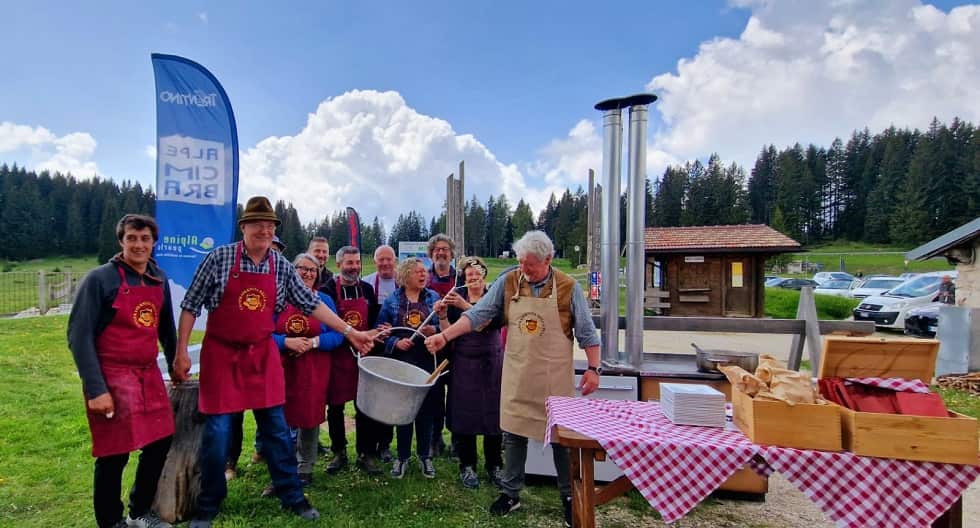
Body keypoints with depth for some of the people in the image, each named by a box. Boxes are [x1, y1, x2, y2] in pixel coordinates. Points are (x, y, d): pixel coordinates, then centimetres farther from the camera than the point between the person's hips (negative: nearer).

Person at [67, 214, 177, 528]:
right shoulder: (100, 279, -11)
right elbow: (79, 336, -12)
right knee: (114, 454, 2)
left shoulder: (160, 280, 6)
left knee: (160, 442, 10)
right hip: (112, 377, -6)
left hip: (149, 375, 6)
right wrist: (95, 389, -16)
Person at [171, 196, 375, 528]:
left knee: (276, 428, 8)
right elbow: (191, 305, -3)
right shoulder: (219, 258, -8)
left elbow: (311, 304, 3)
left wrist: (349, 332, 0)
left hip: (262, 356, 3)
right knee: (217, 432, 3)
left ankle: (292, 497, 21)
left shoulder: (282, 267, 0)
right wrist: (181, 352, -6)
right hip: (221, 355, -2)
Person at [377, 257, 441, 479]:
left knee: (426, 409, 6)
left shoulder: (434, 298, 5)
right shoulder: (392, 301, 2)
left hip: (427, 362, 1)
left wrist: (435, 330, -16)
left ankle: (425, 455, 23)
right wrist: (395, 342, -15)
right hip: (401, 362, -1)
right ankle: (402, 456, 22)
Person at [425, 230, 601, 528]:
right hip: (516, 375, 2)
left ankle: (569, 497, 26)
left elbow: (586, 333, -1)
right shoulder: (507, 283, -2)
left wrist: (593, 368, -5)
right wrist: (445, 336, -12)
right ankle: (511, 493, 27)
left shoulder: (568, 288, -6)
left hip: (555, 378, -2)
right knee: (513, 433, 9)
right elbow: (477, 315, -4)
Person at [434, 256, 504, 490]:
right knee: (464, 413, 3)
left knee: (493, 413, 6)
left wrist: (465, 306, -26)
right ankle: (467, 466, 19)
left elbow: (491, 322, -19)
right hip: (464, 363, 0)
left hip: (492, 363, 0)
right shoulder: (456, 296, 1)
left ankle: (494, 465, 22)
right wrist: (442, 315, -19)